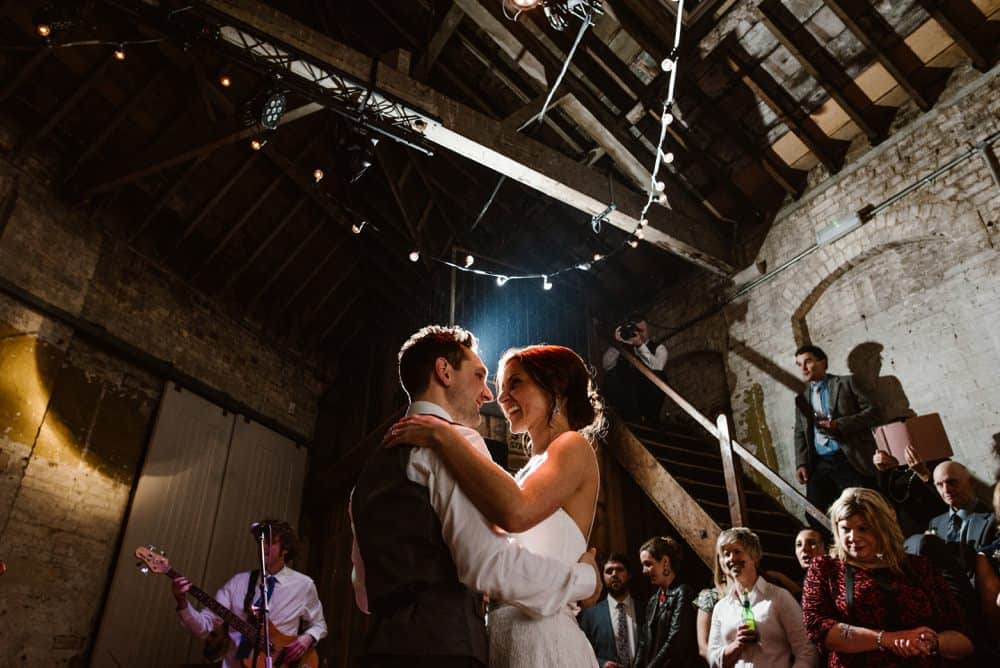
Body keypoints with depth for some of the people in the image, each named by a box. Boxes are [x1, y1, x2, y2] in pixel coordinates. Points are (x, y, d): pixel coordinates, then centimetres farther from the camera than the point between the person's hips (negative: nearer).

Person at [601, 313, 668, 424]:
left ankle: (649, 418, -15)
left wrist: (640, 345, -23)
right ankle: (633, 418, -17)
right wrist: (617, 343, -14)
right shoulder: (623, 347, 10)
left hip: (648, 398, -1)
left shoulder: (658, 348, 6)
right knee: (611, 376, -23)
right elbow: (606, 366, -6)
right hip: (627, 399, 1)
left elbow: (657, 367, -16)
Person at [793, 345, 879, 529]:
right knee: (815, 517, -4)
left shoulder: (846, 383, 9)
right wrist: (801, 464, 4)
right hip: (819, 465, 4)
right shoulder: (801, 399, 21)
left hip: (850, 460, -4)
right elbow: (800, 434, 18)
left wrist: (839, 425, -13)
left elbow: (871, 412, 1)